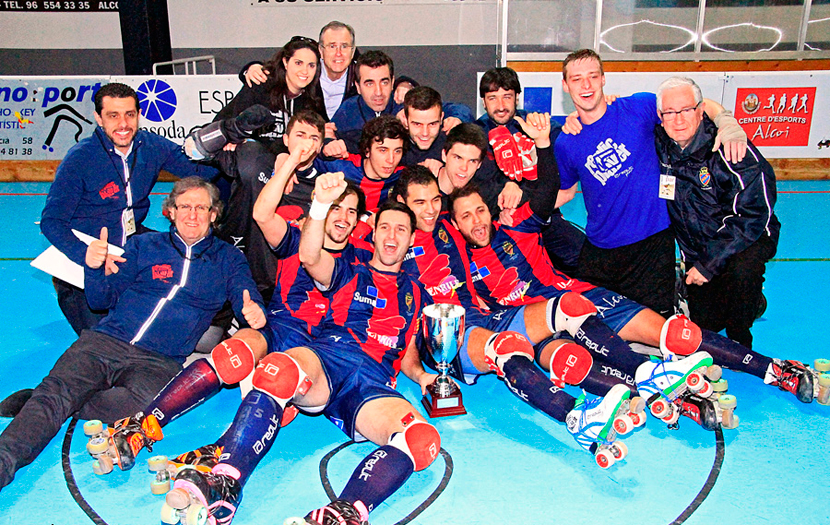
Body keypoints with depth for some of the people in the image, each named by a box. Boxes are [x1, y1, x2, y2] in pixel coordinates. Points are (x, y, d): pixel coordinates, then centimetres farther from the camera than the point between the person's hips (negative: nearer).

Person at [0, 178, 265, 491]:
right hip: (106, 341, 2)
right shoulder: (143, 245, 18)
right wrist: (94, 268, -6)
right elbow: (102, 300, 16)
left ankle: (44, 409, -22)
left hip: (160, 360, -2)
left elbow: (248, 298, 7)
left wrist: (254, 312, -19)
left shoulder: (227, 258, 17)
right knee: (57, 389, -26)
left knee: (141, 402, -35)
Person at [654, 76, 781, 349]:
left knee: (742, 271, -36)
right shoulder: (659, 144, -10)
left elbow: (753, 214, -23)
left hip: (748, 238, -4)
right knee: (705, 322, -1)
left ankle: (739, 346, -9)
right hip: (696, 248, 5)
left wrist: (708, 265, -24)